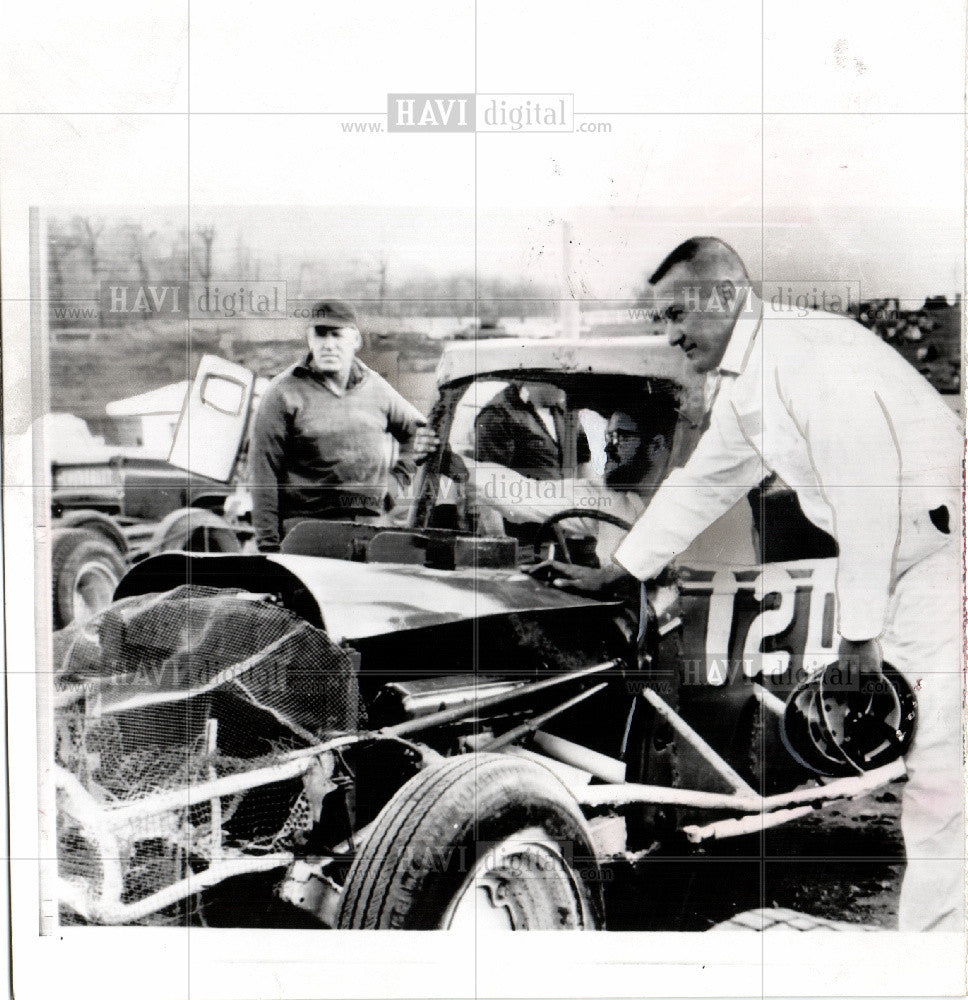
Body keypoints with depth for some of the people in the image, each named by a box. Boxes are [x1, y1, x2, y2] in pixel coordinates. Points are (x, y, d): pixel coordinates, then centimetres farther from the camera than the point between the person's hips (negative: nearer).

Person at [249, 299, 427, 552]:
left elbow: (417, 431, 29)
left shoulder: (375, 387, 12)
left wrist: (396, 481, 16)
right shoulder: (284, 392, 0)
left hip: (370, 523, 3)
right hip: (306, 525, -3)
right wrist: (268, 544, -7)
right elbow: (264, 471, -3)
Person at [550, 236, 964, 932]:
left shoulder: (803, 349, -17)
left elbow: (871, 490, -20)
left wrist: (860, 623, -13)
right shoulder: (742, 390, 14)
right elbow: (701, 485, 27)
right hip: (906, 579, 9)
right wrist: (618, 570, 34)